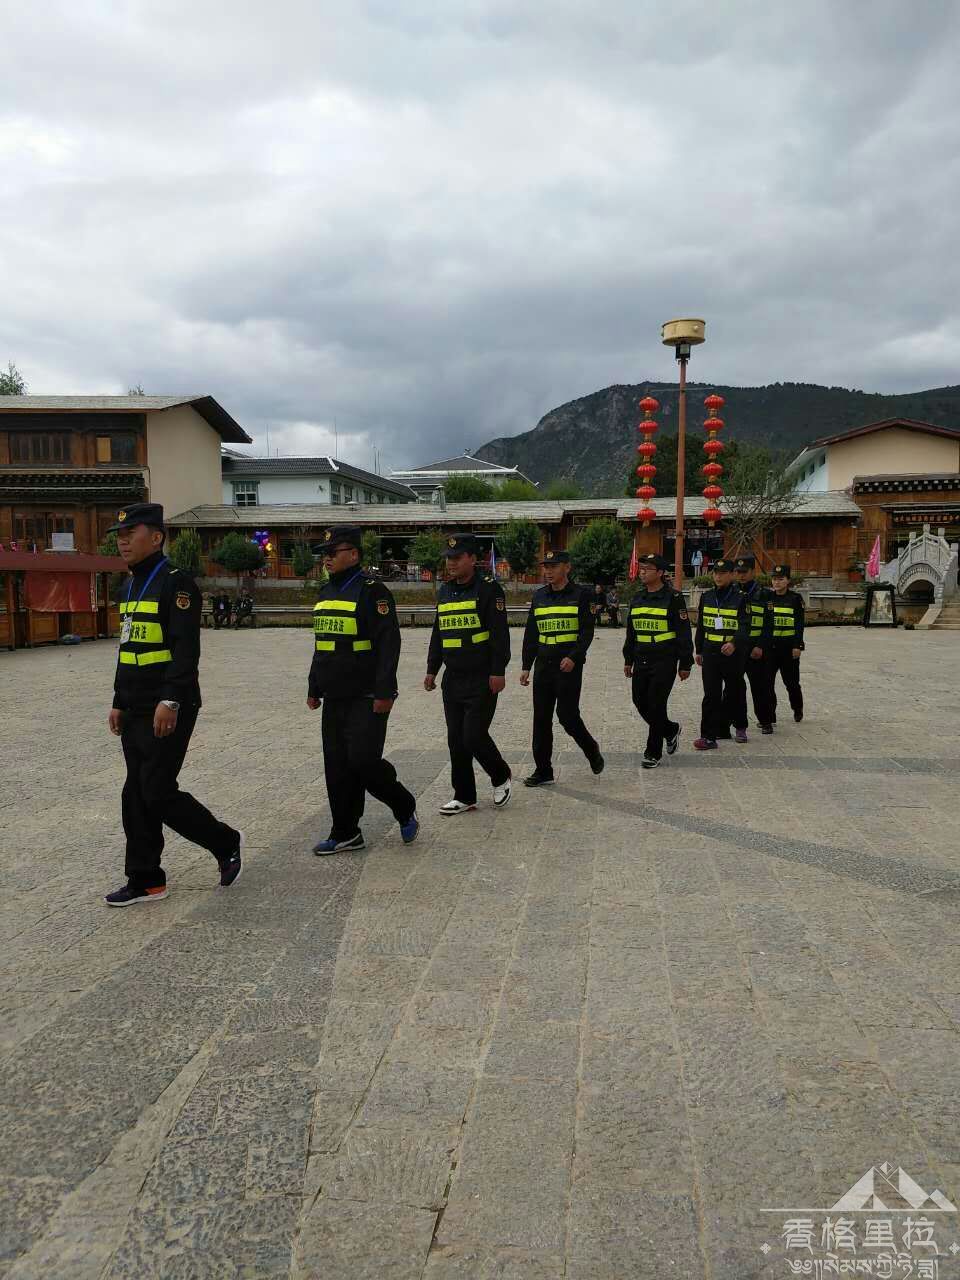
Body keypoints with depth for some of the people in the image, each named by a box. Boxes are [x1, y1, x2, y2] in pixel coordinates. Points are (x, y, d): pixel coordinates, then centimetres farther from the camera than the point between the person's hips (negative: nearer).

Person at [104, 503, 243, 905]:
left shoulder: (176, 583, -13)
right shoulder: (133, 585, 16)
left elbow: (186, 648, -21)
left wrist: (171, 700, -28)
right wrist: (119, 702, 22)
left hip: (168, 710, -9)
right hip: (136, 711, 9)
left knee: (158, 792, -7)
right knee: (136, 795, 10)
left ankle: (226, 843, 14)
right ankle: (145, 881, 20)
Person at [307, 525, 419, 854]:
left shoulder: (371, 590, -11)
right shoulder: (326, 592, 15)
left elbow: (389, 644, -17)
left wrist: (384, 692, -22)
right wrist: (314, 689, 22)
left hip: (367, 699, -8)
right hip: (335, 698, 8)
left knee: (364, 760, -11)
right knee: (337, 767, 8)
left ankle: (405, 808, 15)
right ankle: (345, 834, 19)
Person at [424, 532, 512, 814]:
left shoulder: (488, 589, -8)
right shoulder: (444, 591, 13)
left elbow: (500, 634, -13)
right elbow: (438, 634, 20)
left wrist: (498, 671, -18)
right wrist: (432, 670, 17)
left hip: (481, 680, -7)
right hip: (453, 679, 7)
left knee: (474, 735, -9)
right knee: (456, 740, 8)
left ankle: (501, 777, 18)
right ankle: (464, 796, 18)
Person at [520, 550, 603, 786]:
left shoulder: (580, 595, -2)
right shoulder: (539, 596, 12)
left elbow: (587, 631, -7)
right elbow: (530, 634, 14)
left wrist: (574, 657, -20)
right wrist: (526, 666, 10)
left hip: (569, 665, -5)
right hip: (543, 664, 5)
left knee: (567, 715, -6)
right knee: (541, 718, 4)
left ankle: (591, 750, 23)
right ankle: (543, 771, 12)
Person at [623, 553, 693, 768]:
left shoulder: (673, 598, -8)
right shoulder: (637, 598, 12)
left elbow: (684, 633, -7)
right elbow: (631, 632, 20)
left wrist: (685, 664, -9)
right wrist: (628, 660, 18)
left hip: (664, 661, -7)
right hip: (641, 659, 7)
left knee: (656, 704, -5)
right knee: (640, 701, 8)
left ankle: (653, 753, 6)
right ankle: (670, 730, 33)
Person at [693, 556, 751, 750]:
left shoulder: (740, 598, -6)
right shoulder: (706, 597, 8)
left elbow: (744, 626, -15)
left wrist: (734, 644, -33)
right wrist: (699, 650, 16)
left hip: (734, 653, -3)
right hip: (711, 652, 3)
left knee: (735, 692, 13)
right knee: (711, 695, -5)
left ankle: (740, 727, 36)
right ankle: (709, 736, -4)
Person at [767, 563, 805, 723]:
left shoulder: (795, 598, -2)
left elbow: (799, 624, -5)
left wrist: (797, 646, -11)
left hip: (788, 645, -2)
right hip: (769, 645, 3)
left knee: (791, 681, 10)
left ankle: (798, 708, 35)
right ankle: (769, 716, 4)